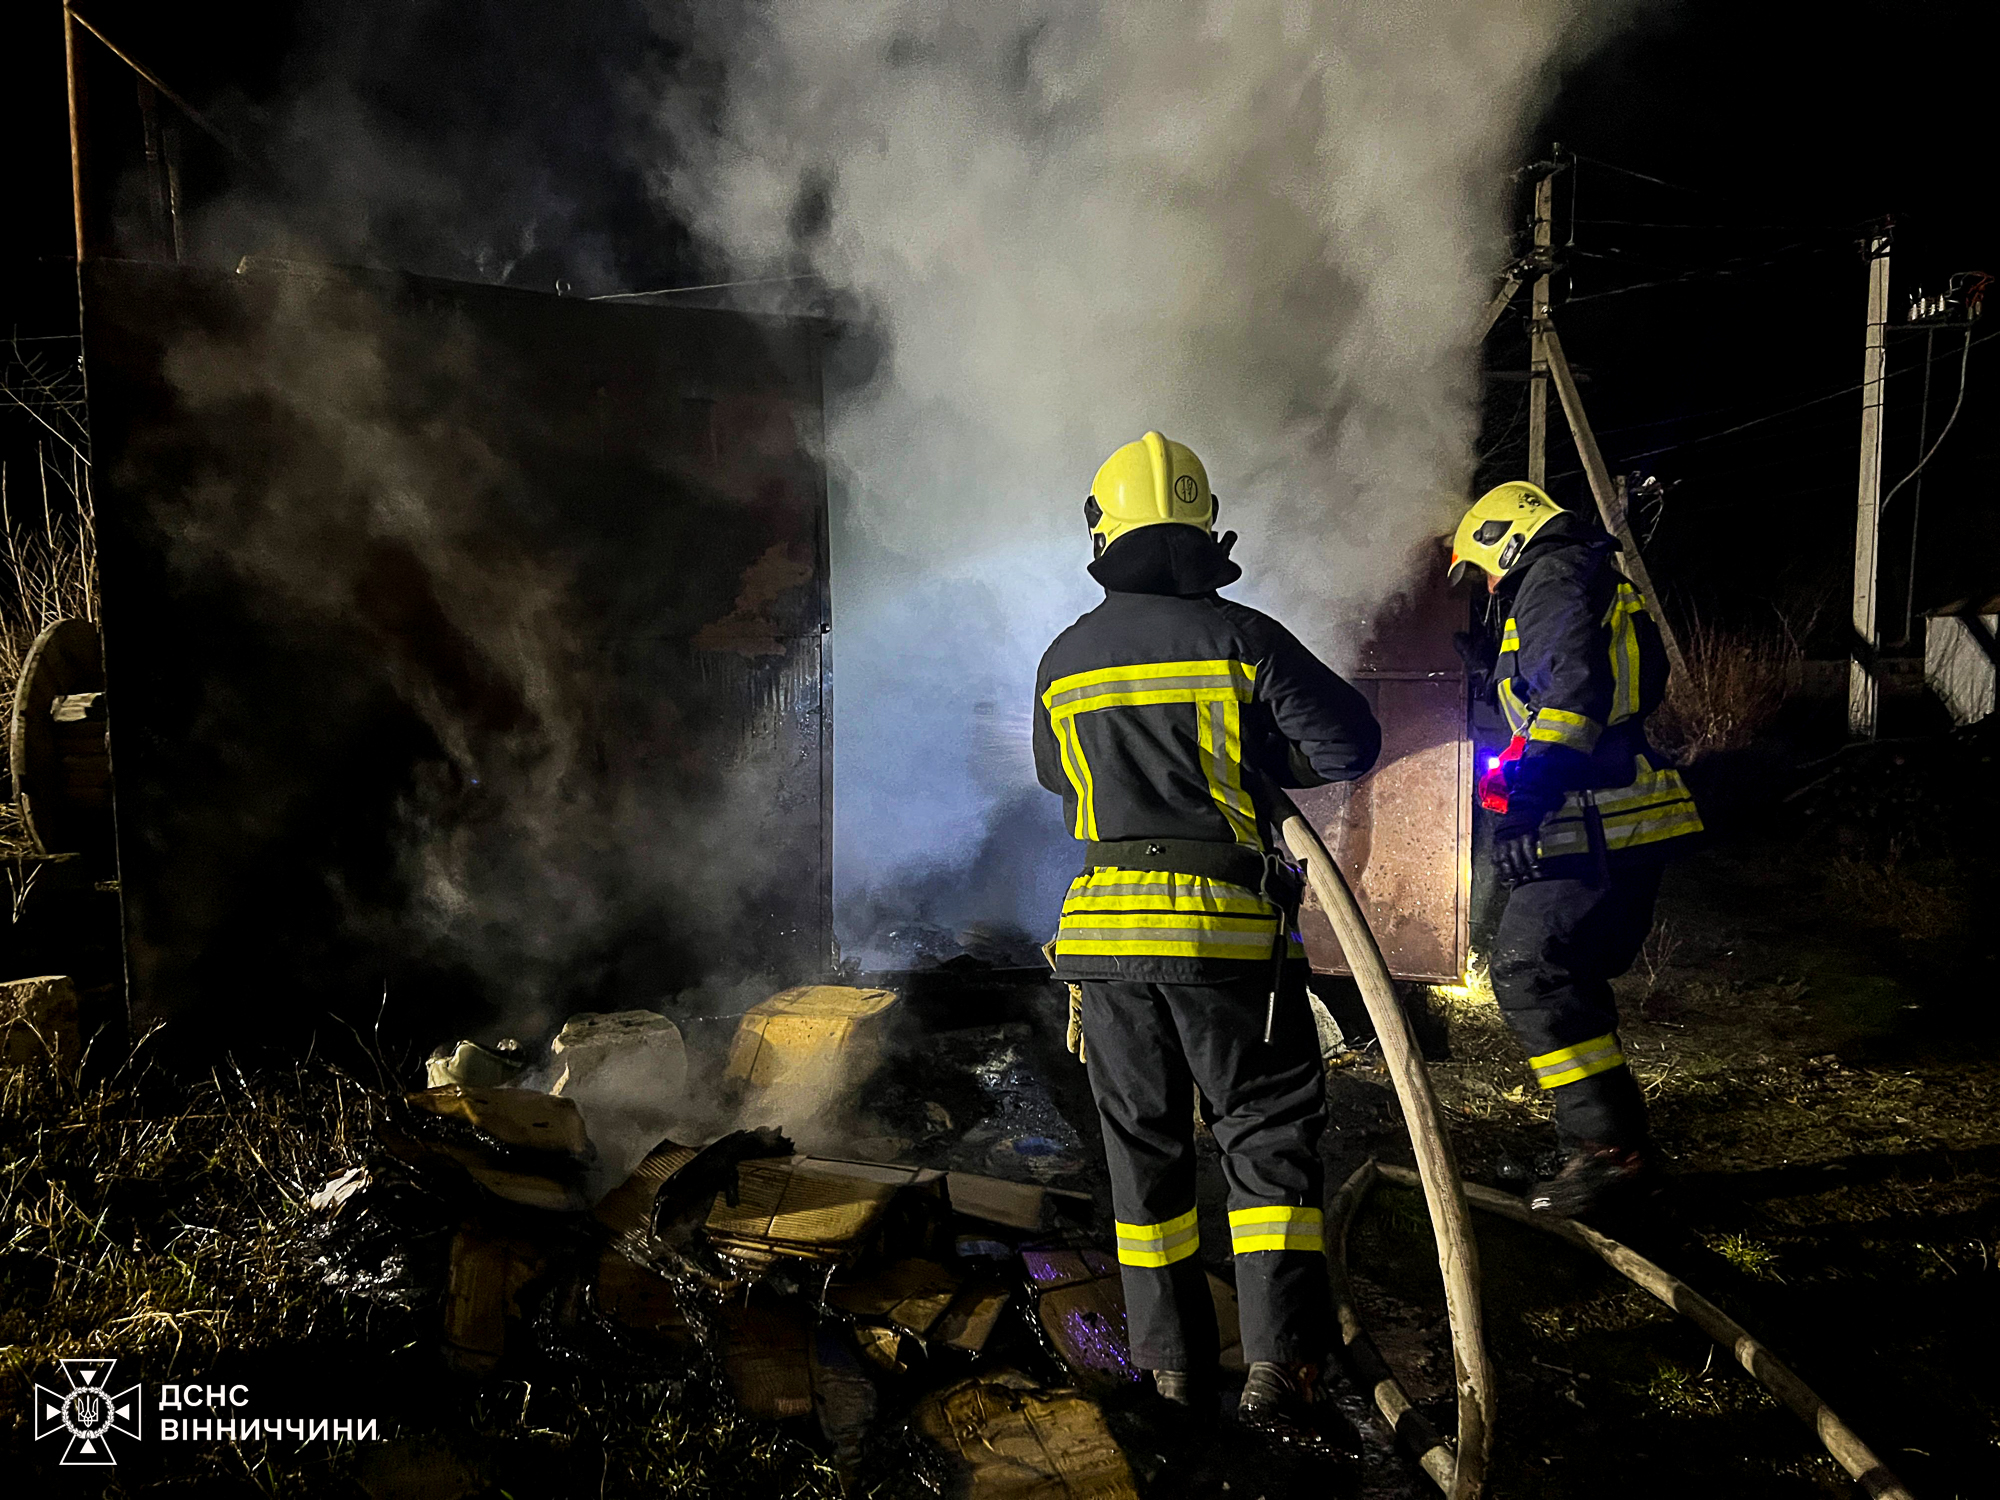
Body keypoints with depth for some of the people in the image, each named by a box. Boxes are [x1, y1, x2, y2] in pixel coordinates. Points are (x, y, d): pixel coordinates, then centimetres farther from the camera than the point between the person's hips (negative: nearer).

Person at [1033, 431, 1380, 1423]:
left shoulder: (1063, 660, 6)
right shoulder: (1241, 639, -6)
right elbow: (1351, 745, -3)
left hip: (1104, 925, 3)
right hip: (1224, 928, -3)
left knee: (1143, 1142, 14)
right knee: (1267, 1136, 9)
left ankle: (1173, 1358, 22)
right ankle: (1278, 1360, 5)